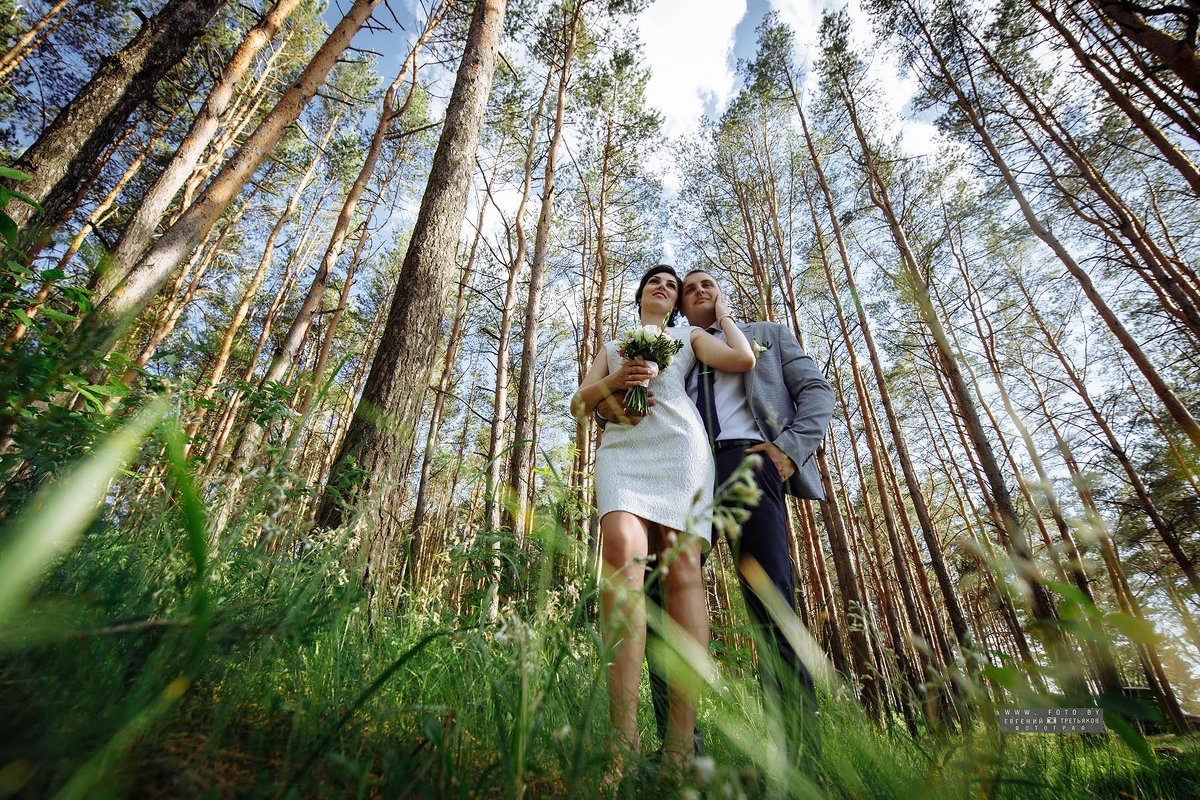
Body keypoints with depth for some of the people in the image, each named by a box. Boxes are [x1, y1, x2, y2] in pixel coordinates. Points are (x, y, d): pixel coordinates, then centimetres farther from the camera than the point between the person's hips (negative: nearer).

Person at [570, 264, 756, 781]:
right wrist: (614, 380, 2)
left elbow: (743, 359, 9)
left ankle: (680, 748, -19)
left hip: (679, 445, 0)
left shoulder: (689, 336, 28)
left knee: (682, 568, -18)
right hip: (622, 448, 1)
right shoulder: (612, 347, 34)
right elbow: (579, 405, 22)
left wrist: (723, 315, 27)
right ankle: (622, 741, -32)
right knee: (623, 548, -27)